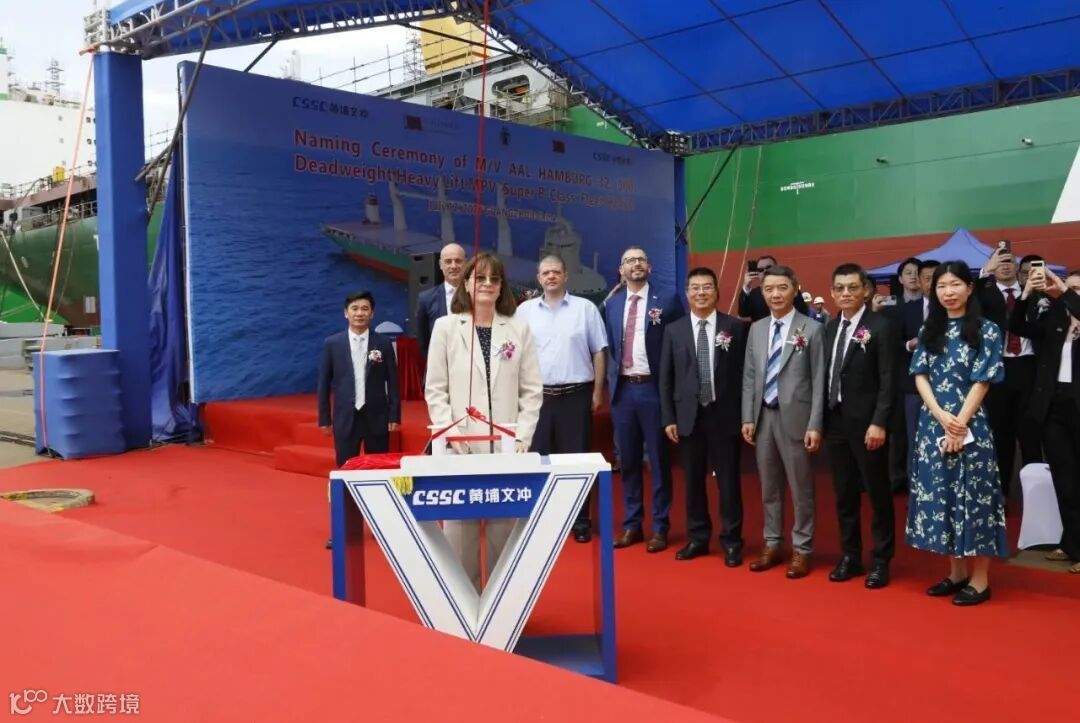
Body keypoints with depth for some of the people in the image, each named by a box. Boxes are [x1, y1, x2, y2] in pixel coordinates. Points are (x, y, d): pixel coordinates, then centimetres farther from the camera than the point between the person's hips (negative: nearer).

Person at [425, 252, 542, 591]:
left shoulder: (519, 329, 7)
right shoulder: (446, 327, 5)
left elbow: (532, 390, 5)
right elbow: (435, 389, 3)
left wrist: (522, 437, -5)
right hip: (460, 447, -1)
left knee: (504, 532, 6)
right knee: (460, 531, 2)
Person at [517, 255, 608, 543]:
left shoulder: (585, 308, 1)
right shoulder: (525, 310, 5)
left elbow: (599, 352, 2)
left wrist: (597, 392, -1)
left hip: (576, 394, -1)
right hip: (537, 396, 2)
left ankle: (580, 521, 15)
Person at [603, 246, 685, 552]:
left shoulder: (667, 299, -3)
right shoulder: (612, 303, 10)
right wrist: (612, 378, 6)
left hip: (653, 389, -4)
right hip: (622, 389, 4)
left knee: (658, 460, 5)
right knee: (628, 461, 11)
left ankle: (660, 528, 16)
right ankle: (631, 524, 23)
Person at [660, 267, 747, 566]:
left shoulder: (736, 327, 0)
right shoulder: (673, 330, 6)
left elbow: (745, 371, 0)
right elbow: (665, 378, 6)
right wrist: (668, 418, 0)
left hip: (724, 415, -2)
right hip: (688, 417, 2)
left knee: (728, 481, 4)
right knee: (693, 481, 10)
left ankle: (731, 541, 16)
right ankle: (697, 538, 22)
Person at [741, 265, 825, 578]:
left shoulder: (811, 328, -5)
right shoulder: (756, 329, 9)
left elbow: (819, 380, -7)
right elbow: (749, 377, 11)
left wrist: (814, 425, -11)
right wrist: (747, 417, 4)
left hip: (795, 417, -4)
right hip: (763, 416, 5)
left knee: (801, 488, 5)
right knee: (769, 487, 13)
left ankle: (802, 550, 16)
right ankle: (772, 544, 26)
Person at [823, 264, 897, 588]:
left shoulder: (880, 326, -7)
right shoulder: (830, 328, 11)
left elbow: (888, 380, -12)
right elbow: (827, 376, 11)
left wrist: (879, 422, -18)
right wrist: (821, 418, 6)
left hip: (866, 423, -6)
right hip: (835, 421, 6)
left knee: (878, 493, 5)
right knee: (844, 494, 12)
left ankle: (881, 561, 16)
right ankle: (850, 556, 24)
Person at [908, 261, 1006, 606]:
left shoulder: (986, 330, -2)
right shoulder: (929, 330, 9)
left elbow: (982, 382, -7)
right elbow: (920, 376, 3)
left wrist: (959, 424, -14)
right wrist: (941, 416, -11)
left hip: (969, 426, -4)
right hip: (932, 425, 4)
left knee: (971, 496, -1)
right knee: (940, 495, 7)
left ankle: (980, 579, 9)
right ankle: (956, 572, 20)